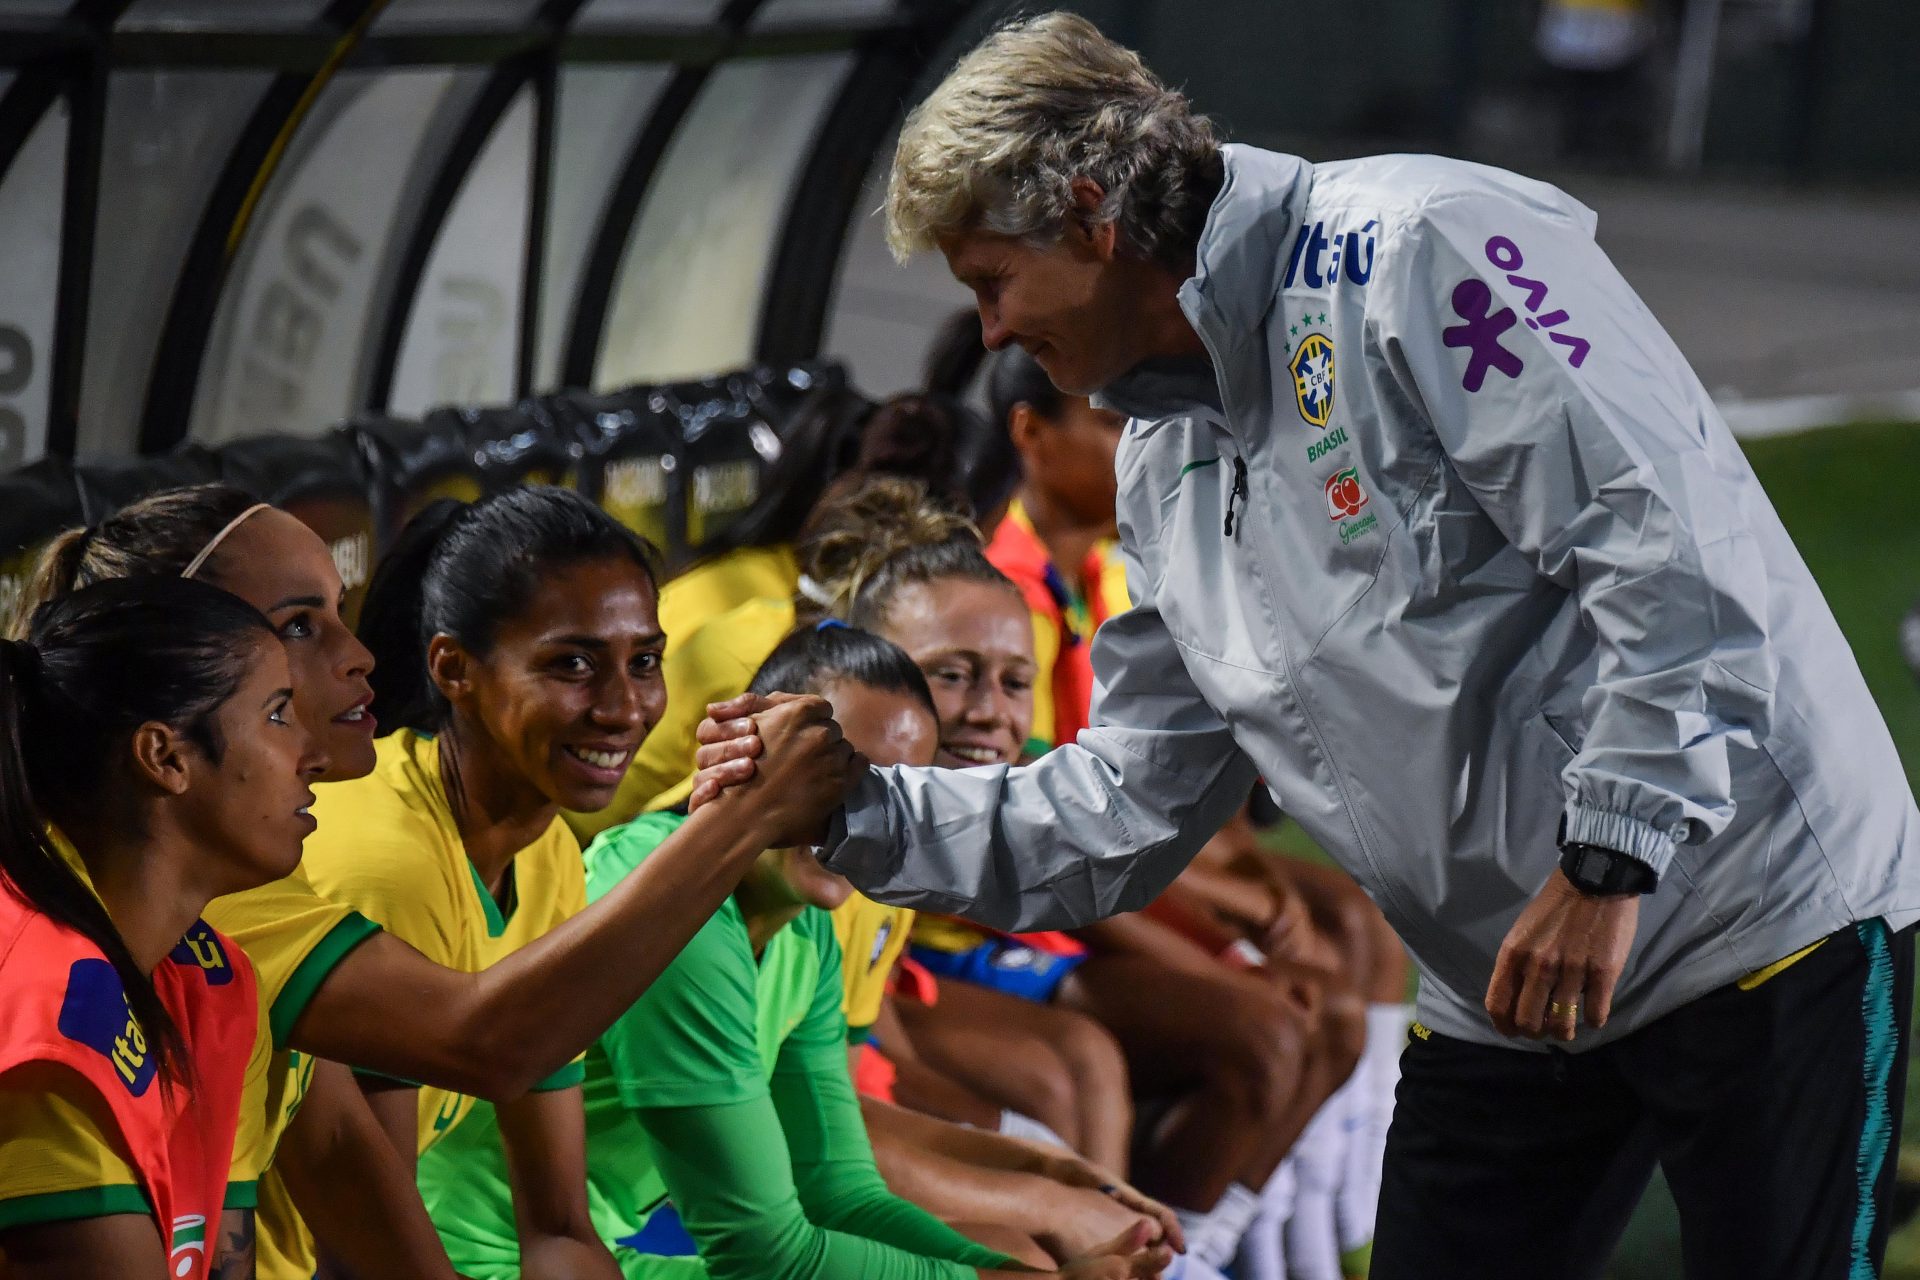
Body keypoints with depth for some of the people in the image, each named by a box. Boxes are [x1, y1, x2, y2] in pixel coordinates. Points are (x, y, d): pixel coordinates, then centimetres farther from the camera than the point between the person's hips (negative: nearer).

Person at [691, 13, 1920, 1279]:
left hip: (1766, 934, -8)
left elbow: (1677, 541, -21)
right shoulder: (1165, 464, 13)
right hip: (1508, 1010, 8)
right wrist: (859, 810, 7)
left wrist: (1608, 858, -22)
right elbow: (1131, 807, 15)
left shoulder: (1418, 249, -14)